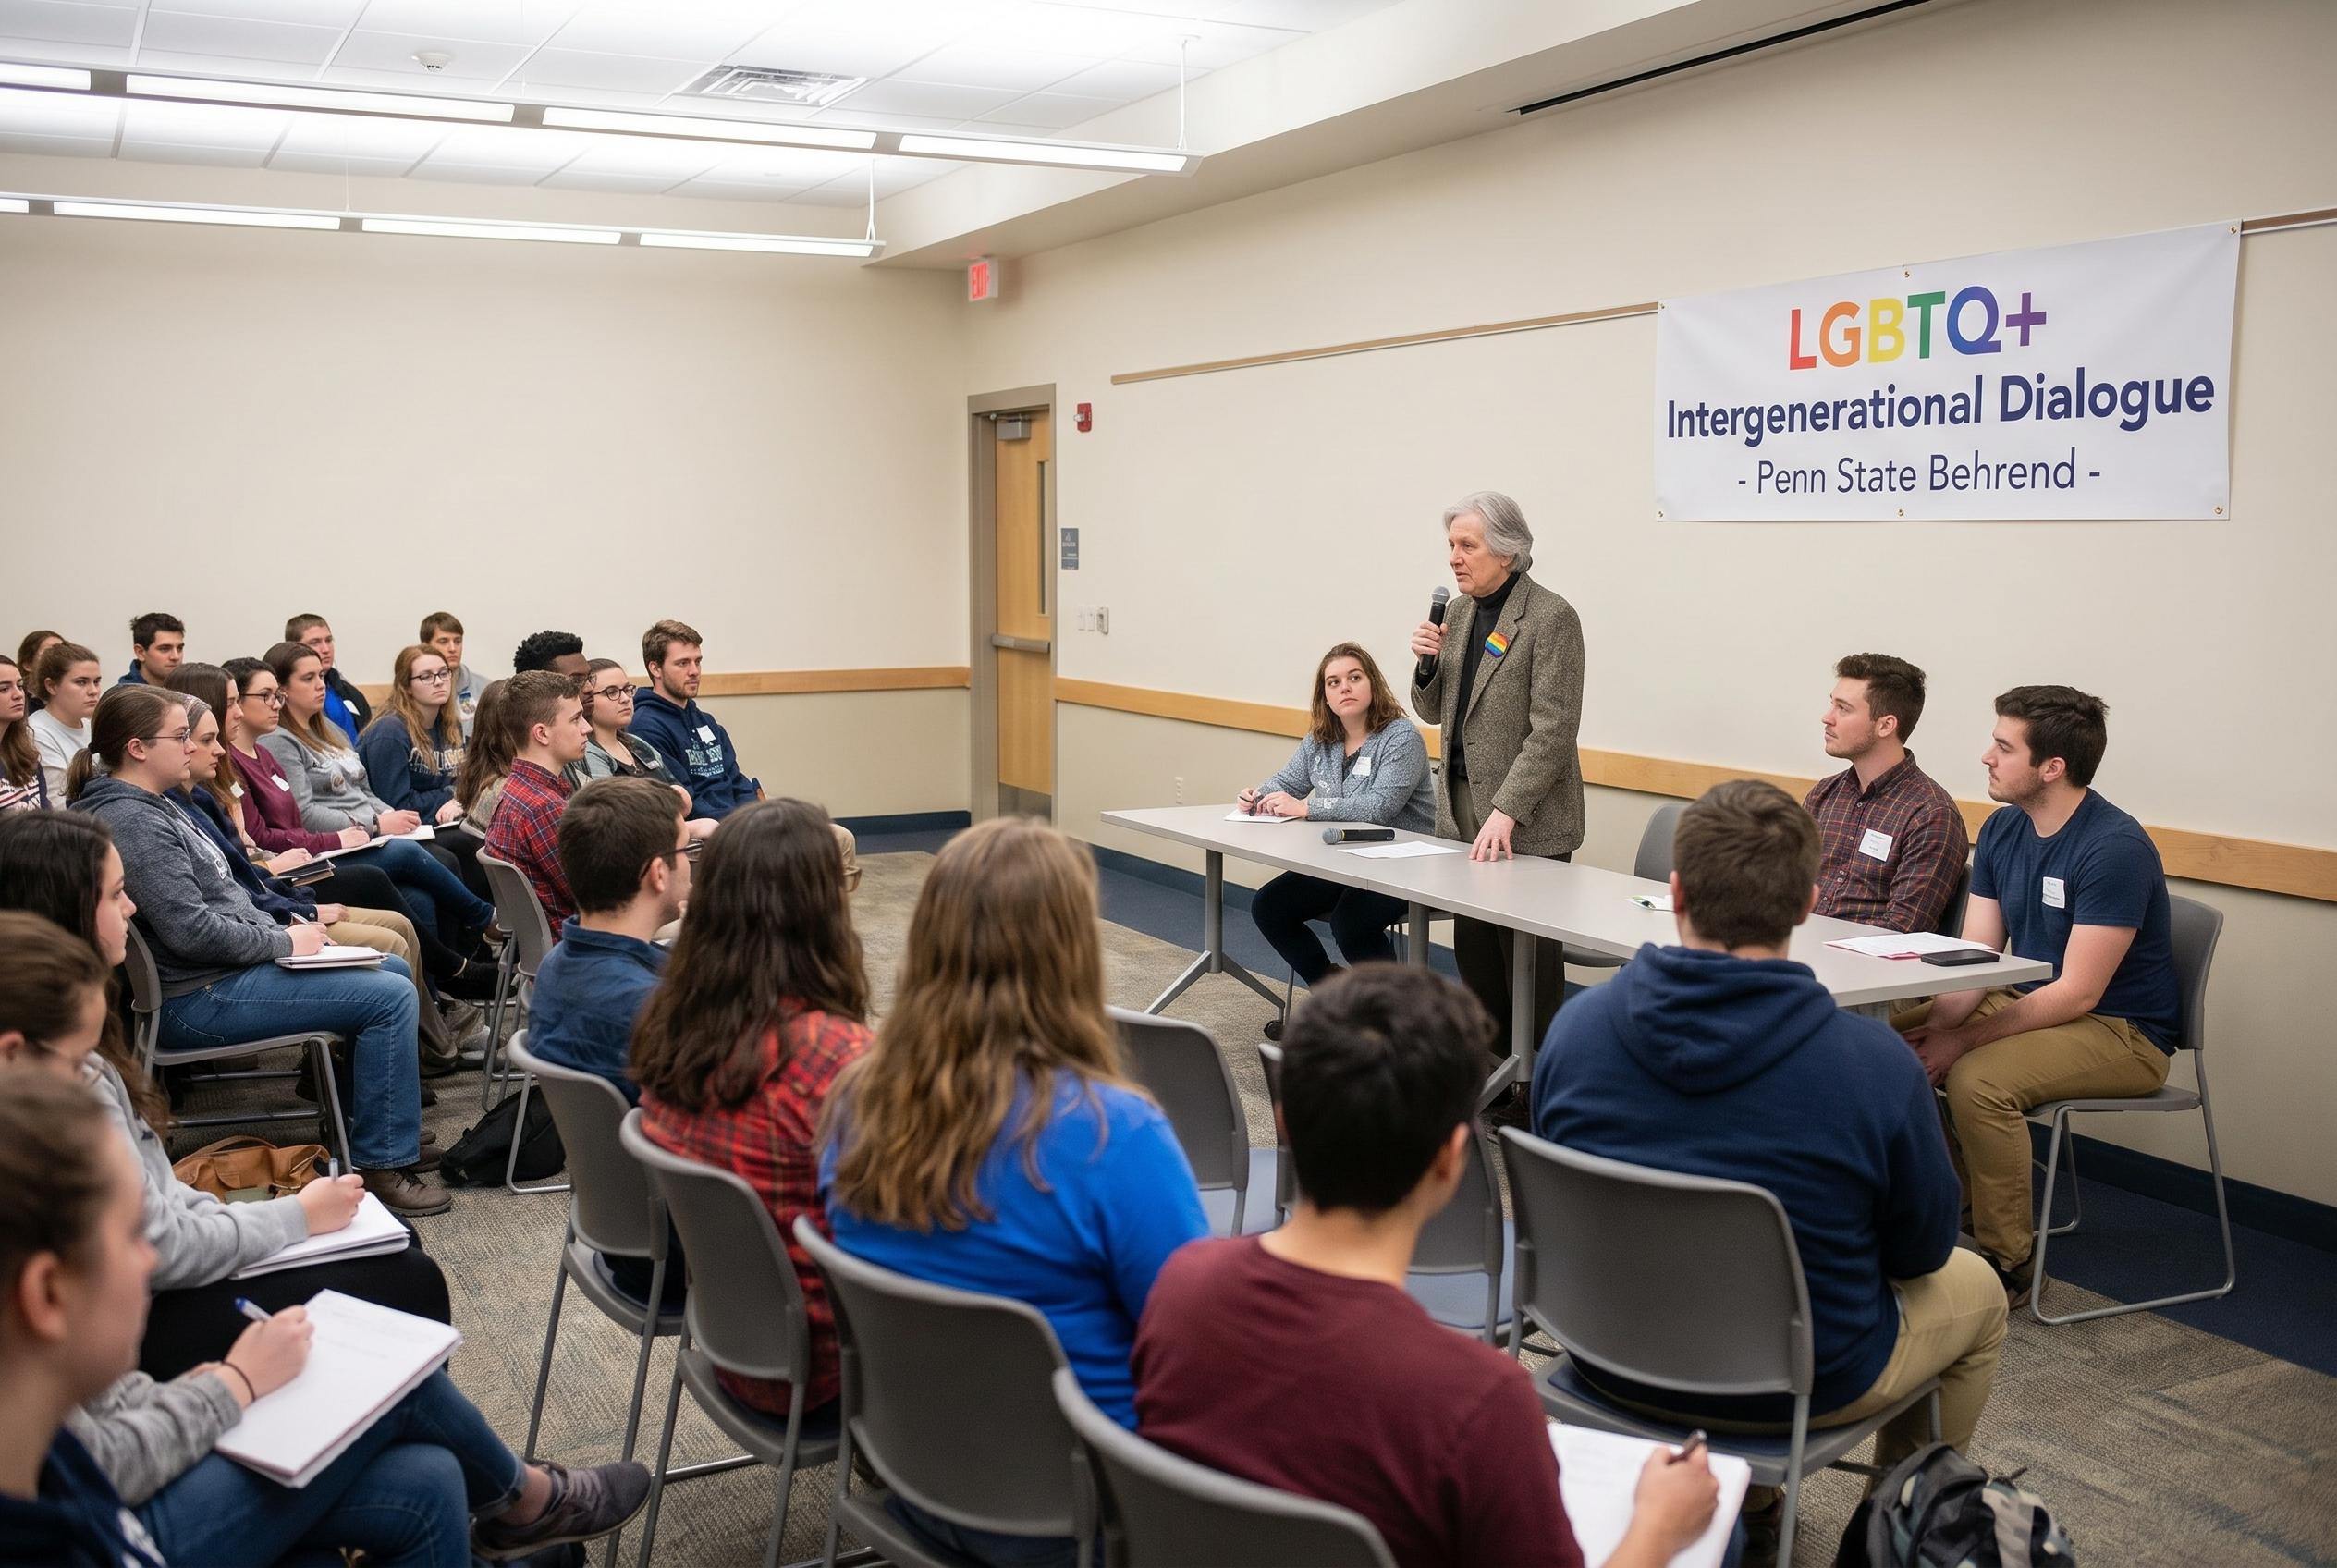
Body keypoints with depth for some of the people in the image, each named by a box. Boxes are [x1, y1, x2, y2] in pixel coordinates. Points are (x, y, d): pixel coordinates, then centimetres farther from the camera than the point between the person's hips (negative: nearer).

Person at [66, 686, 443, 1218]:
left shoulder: (149, 807, 14)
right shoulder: (133, 823, -19)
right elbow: (191, 930, -25)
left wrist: (282, 930, 6)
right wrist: (283, 942, -13)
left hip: (228, 968, 11)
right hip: (197, 997, -11)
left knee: (392, 970, 17)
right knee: (391, 997, -17)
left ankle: (390, 1120, 28)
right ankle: (381, 1163, -11)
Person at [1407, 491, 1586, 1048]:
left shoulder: (1551, 617, -12)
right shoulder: (1461, 612, 11)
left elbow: (1552, 731, -17)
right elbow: (1433, 710, 16)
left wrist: (1505, 812, -23)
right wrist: (1428, 662, -4)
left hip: (1527, 823, -7)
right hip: (1463, 812, 7)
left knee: (1527, 961, 1)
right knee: (1473, 952, 13)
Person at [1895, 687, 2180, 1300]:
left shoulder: (2116, 848, -23)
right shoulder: (2002, 830, 3)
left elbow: (2077, 993, -25)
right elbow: (1975, 956, 1)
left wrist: (1963, 1038, -26)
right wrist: (1939, 1020, -18)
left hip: (2121, 1031, -8)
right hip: (2025, 1001, 8)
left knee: (1976, 1080, -32)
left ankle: (2006, 1263, -13)